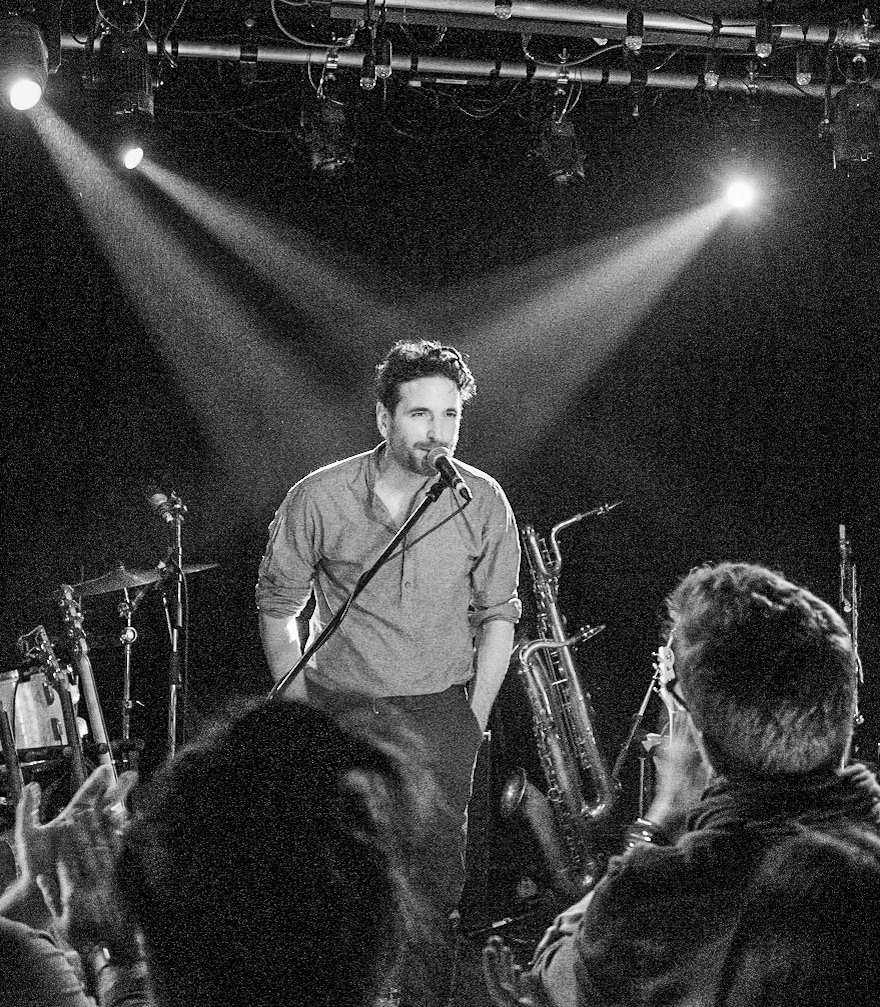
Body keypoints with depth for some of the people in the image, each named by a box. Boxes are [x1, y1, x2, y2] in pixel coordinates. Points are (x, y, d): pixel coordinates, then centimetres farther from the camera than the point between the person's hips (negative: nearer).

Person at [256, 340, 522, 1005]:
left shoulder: (483, 502, -4)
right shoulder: (318, 499, -8)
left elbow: (497, 614, 5)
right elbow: (278, 607, 3)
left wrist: (475, 718, 2)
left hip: (440, 716, 1)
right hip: (340, 712, -1)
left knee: (437, 881, 1)